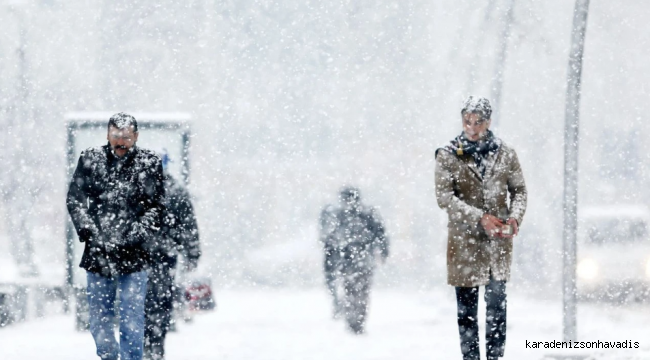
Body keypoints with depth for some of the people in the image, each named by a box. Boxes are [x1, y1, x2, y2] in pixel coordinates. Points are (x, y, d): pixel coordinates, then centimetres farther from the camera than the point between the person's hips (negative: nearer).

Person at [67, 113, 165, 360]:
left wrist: (136, 236, -12)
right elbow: (75, 199, 3)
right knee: (99, 318, 9)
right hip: (98, 254, 2)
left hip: (133, 256, -2)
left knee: (132, 321, -4)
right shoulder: (90, 160, 5)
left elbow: (155, 207, 1)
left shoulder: (149, 164, 2)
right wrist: (90, 233, -9)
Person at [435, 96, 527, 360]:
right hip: (464, 240, -1)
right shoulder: (448, 156, -2)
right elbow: (444, 197, -8)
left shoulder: (505, 154, 6)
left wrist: (515, 217, -8)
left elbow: (519, 190, 12)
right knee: (467, 305, 2)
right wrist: (480, 218, -18)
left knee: (497, 303, -1)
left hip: (499, 240, 1)